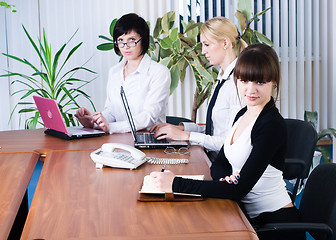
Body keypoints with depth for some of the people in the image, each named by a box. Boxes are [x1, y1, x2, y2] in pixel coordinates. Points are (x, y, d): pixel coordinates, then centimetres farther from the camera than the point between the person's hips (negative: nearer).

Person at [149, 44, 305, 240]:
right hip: (249, 215, 7)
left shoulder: (272, 125, -19)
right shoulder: (243, 115, 8)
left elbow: (239, 190, -24)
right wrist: (227, 178, -13)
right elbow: (219, 163, 12)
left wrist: (177, 184, -25)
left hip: (276, 223, -7)